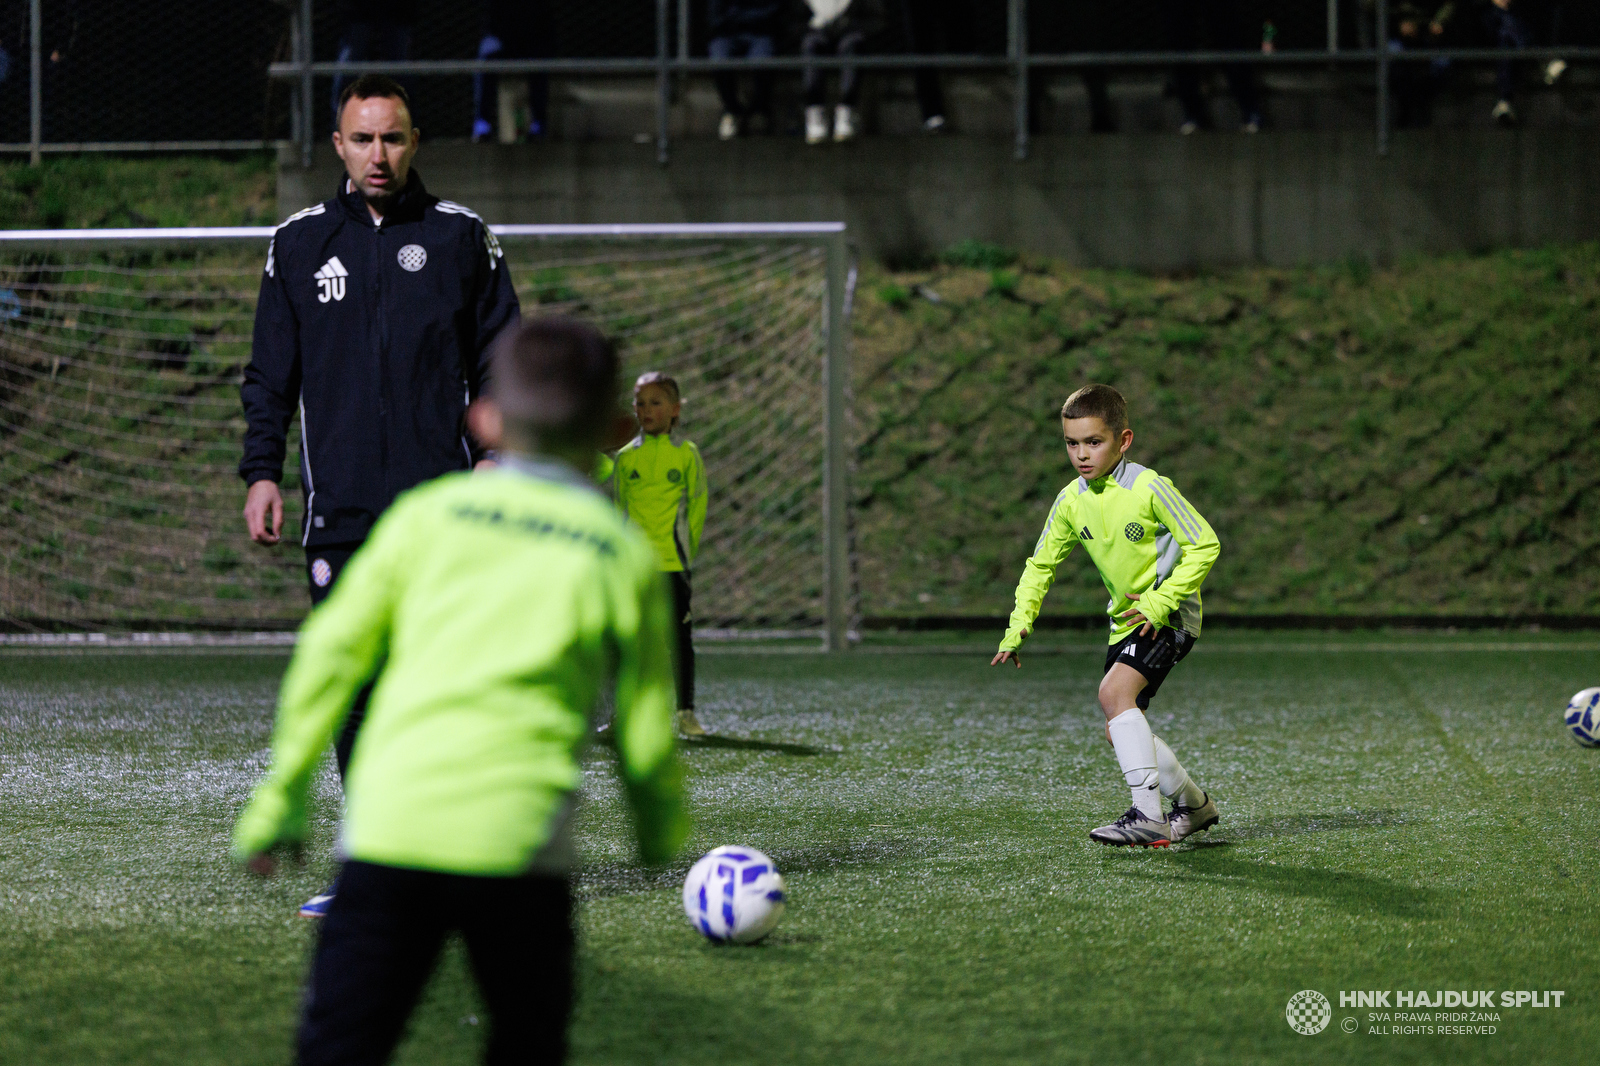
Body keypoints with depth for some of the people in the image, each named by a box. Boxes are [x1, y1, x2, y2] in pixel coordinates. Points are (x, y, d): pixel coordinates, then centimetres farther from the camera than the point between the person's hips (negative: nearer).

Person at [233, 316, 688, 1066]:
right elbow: (646, 729, 11)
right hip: (517, 829, -1)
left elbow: (331, 652, 10)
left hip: (389, 822, 1)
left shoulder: (427, 512, 11)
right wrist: (663, 832, 29)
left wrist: (281, 799, 16)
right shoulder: (624, 553, 9)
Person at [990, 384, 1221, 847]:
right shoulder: (1071, 501, 1)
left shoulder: (1150, 488, -18)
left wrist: (1160, 602, -21)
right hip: (1125, 621, 8)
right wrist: (1019, 626, 0)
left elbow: (1204, 545, -15)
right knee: (1120, 732, 5)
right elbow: (1041, 565, 12)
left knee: (1114, 692, -27)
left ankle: (1148, 814, -28)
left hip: (1166, 617, -8)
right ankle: (1194, 804, 26)